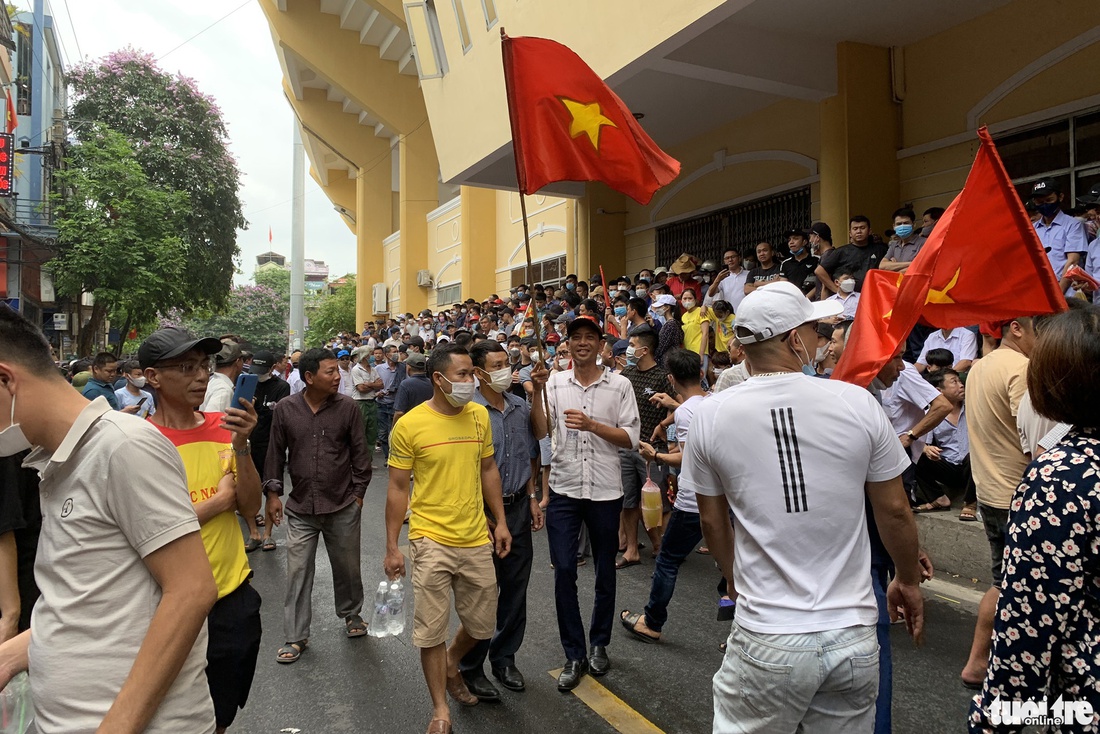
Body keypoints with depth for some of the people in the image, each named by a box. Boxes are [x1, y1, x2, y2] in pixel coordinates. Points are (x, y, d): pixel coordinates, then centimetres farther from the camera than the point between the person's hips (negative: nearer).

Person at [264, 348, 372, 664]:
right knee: (298, 572, 6)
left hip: (343, 507, 0)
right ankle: (296, 637, 20)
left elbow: (360, 452, 0)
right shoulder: (285, 409, -4)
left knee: (347, 566, 15)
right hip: (301, 508, 1)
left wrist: (358, 492, 0)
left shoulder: (347, 406, -7)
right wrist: (272, 492, 5)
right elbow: (276, 452, 6)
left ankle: (351, 613, 40)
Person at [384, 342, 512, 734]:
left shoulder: (479, 415, 1)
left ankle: (451, 665, 46)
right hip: (431, 542, -4)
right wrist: (392, 547, -4)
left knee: (481, 625, 15)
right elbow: (397, 488, -5)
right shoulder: (409, 425, -12)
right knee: (431, 631, 6)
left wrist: (500, 521, 8)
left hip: (476, 540, 4)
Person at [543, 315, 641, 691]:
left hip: (605, 491, 0)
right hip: (564, 490, 0)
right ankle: (574, 655, 16)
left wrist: (592, 425, -18)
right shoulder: (554, 383, 2)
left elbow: (631, 438, -6)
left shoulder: (619, 385, -1)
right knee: (564, 571, 0)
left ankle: (598, 644, 34)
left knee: (605, 572, 13)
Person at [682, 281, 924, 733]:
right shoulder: (857, 403, -9)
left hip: (766, 640, -1)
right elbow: (895, 511, 1)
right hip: (853, 635, 2)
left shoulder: (710, 416, -8)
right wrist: (909, 581, 19)